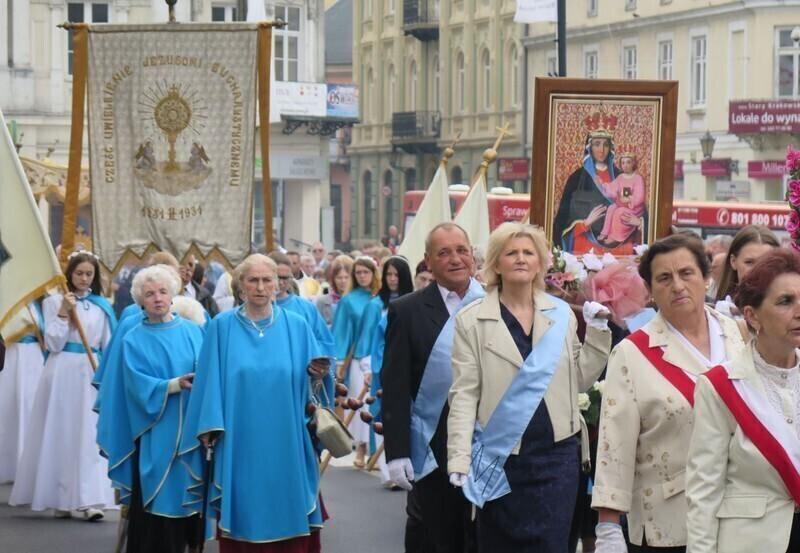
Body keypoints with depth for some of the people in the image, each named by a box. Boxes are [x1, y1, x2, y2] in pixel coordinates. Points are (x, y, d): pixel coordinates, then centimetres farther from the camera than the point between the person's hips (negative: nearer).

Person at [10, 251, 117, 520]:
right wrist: (63, 314, -13)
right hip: (62, 374, -2)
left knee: (91, 436, -4)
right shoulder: (54, 302, 2)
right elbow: (53, 344, -4)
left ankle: (90, 500, -9)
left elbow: (109, 347, 11)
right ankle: (60, 499, 8)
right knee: (60, 434, 1)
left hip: (92, 375, 2)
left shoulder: (103, 306, 9)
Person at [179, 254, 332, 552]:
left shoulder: (296, 326, 5)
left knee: (288, 517, 2)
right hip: (239, 445, -1)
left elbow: (308, 383, 7)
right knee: (245, 518, 2)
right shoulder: (222, 327, 3)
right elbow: (210, 381, 2)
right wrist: (210, 427, -6)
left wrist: (317, 377, -14)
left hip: (286, 445, 1)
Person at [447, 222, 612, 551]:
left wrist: (596, 333, 1)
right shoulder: (472, 320, 0)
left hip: (556, 456, 2)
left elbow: (580, 380, 11)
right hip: (500, 459, -2)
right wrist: (459, 459, -12)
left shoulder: (561, 314, 8)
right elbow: (463, 395, -4)